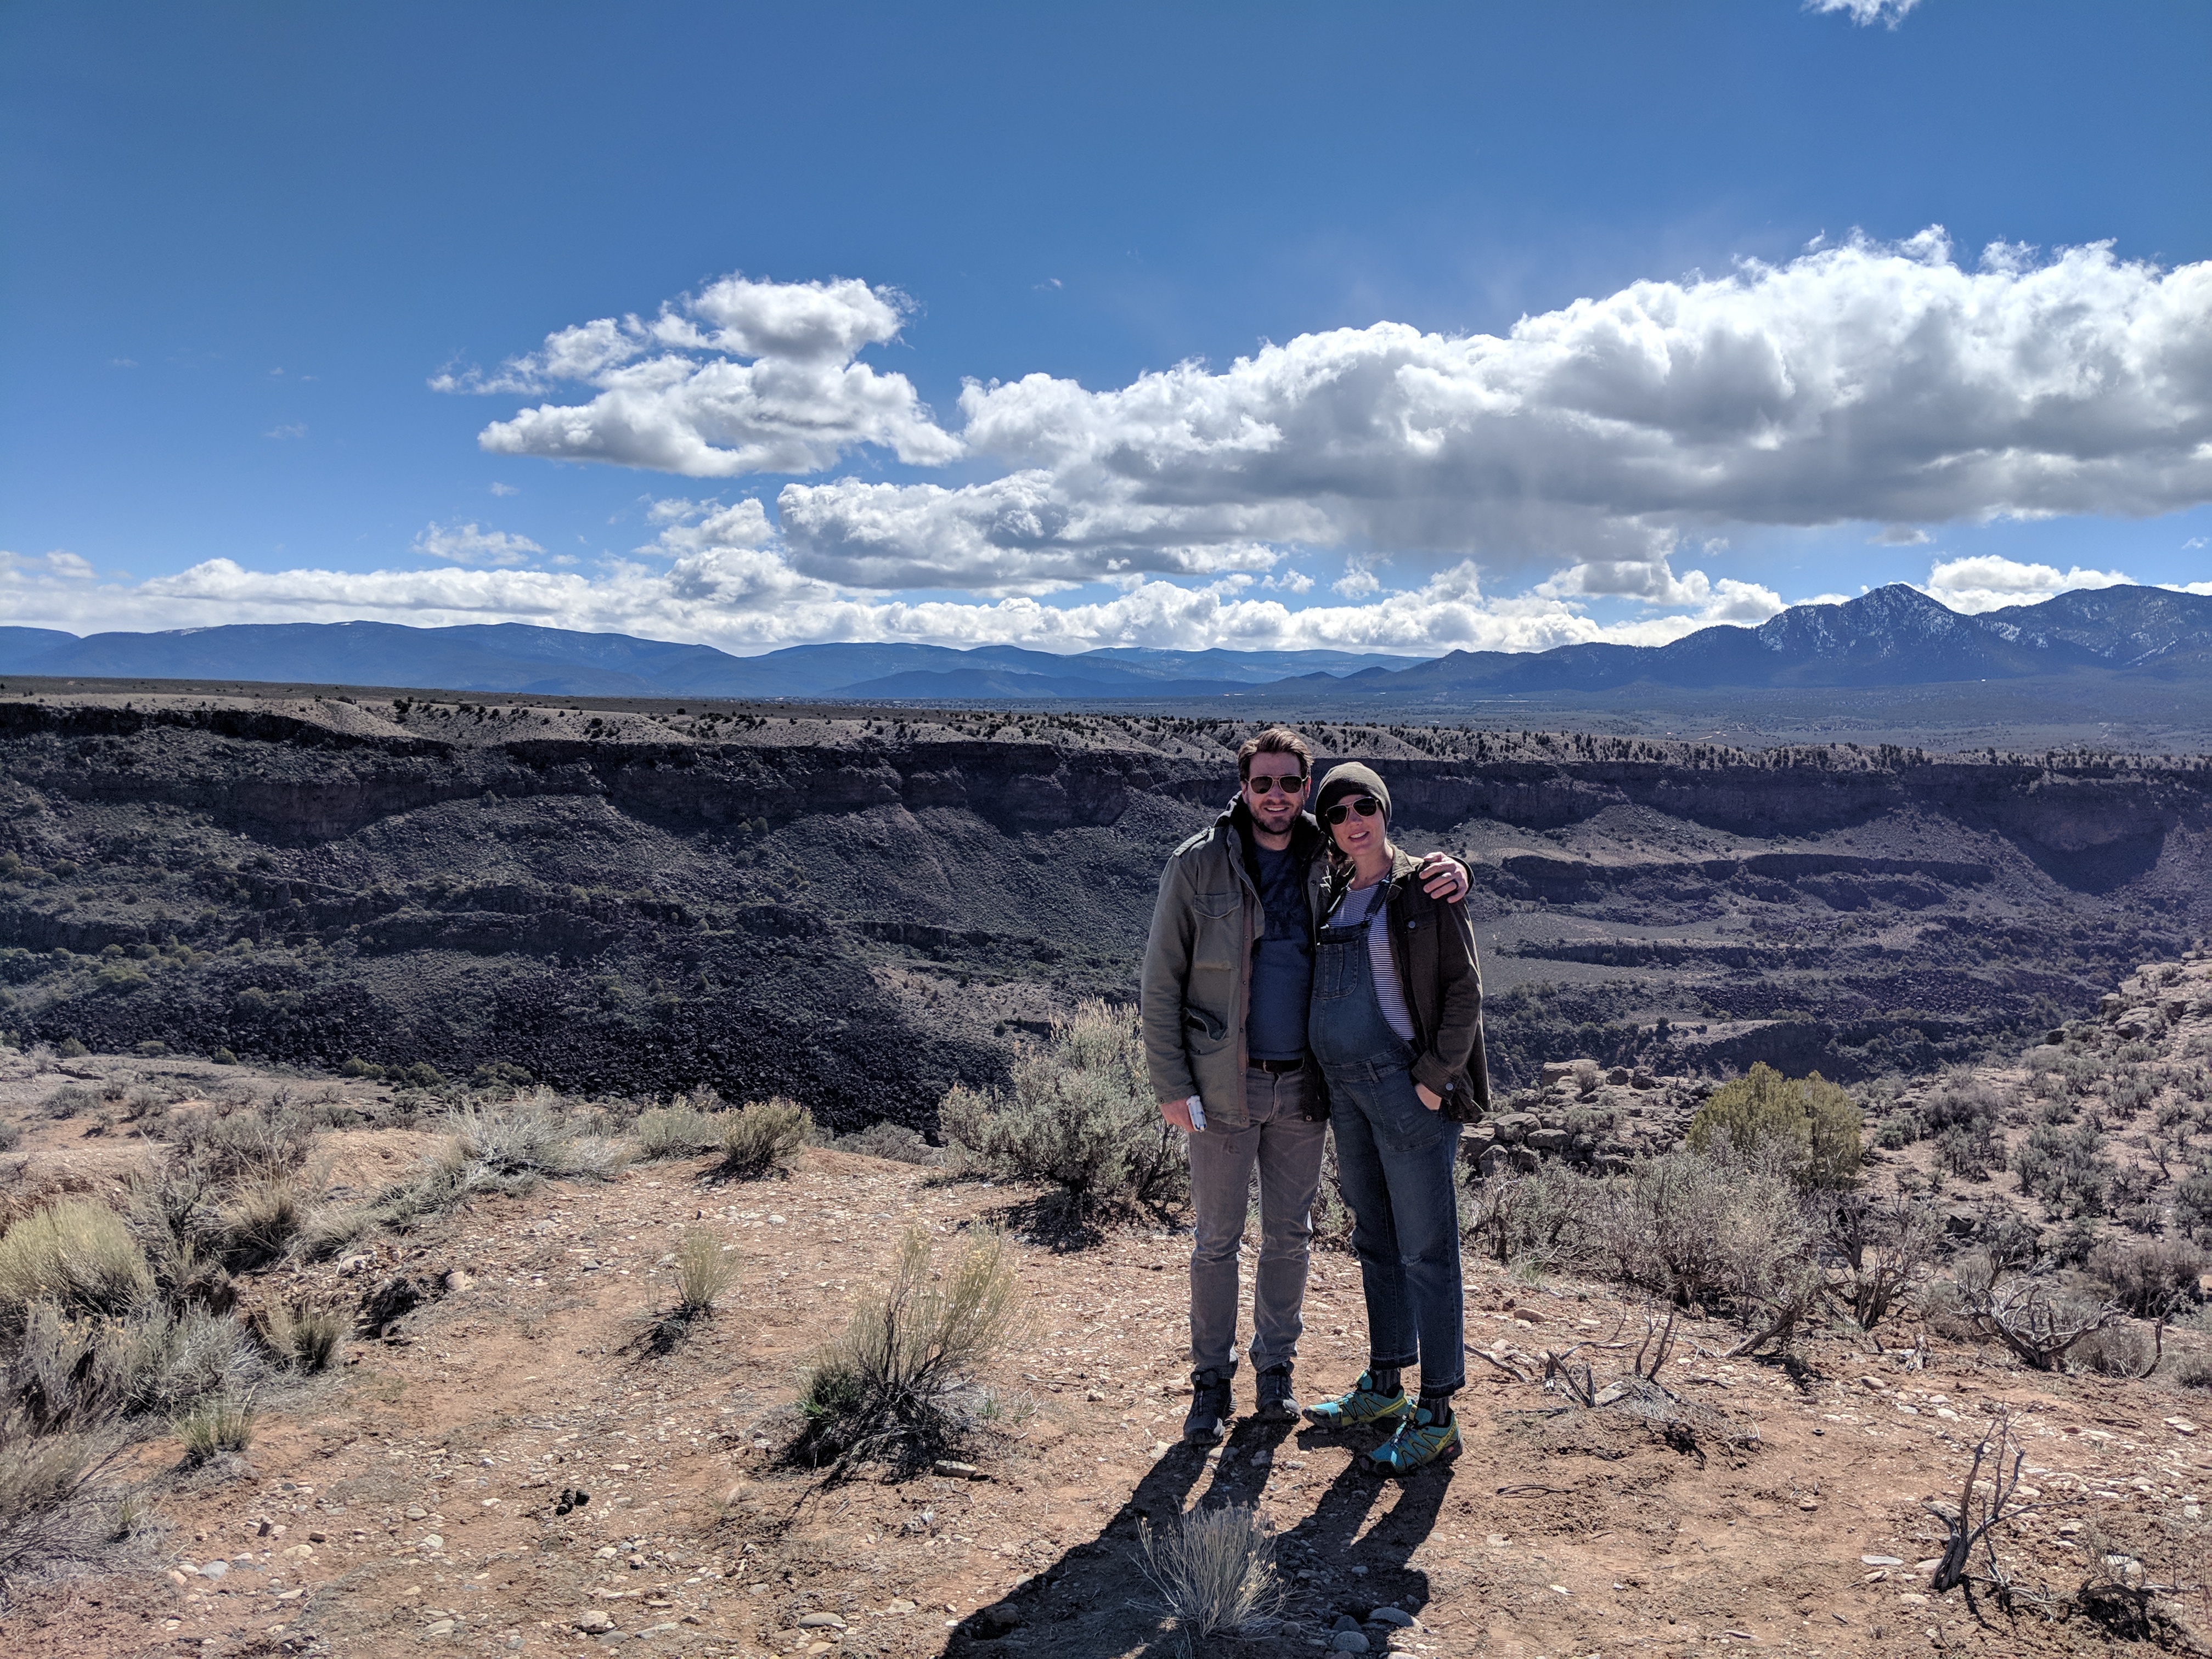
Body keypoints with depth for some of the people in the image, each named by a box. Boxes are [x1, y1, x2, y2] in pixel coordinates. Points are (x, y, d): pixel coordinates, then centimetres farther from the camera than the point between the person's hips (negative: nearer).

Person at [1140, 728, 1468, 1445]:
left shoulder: (1330, 861, 1)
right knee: (1217, 1240, 7)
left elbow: (1396, 871, 14)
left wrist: (1448, 871, -11)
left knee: (1290, 1235, 15)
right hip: (1225, 1084, -3)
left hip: (1303, 1084, 3)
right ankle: (1211, 1380, 23)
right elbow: (1162, 982, -6)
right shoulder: (1197, 866, -9)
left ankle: (1276, 1365, 33)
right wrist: (1172, 1085, -10)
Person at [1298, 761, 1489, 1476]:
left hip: (1405, 1087, -7)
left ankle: (1436, 1417, 7)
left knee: (1425, 1249, -1)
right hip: (1344, 1088, 7)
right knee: (1374, 1241, 16)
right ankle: (1384, 1385, 29)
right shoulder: (1333, 896, 11)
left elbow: (1464, 990, -9)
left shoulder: (1427, 891, -7)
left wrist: (1435, 1078, -14)